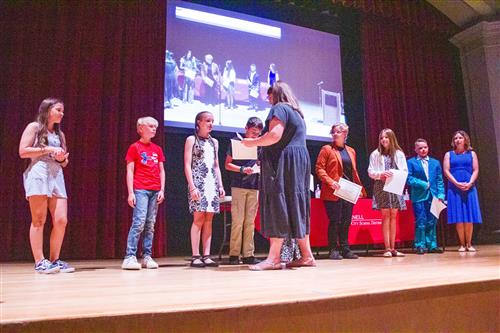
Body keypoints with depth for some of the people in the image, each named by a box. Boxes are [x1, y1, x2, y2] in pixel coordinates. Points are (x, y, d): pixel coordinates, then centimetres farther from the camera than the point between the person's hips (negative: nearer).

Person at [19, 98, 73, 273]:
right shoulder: (34, 127, 6)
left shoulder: (60, 134, 23)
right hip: (38, 174, -6)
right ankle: (39, 262, -2)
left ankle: (54, 260, 6)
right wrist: (48, 149, -8)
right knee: (39, 220, -6)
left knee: (61, 220, -3)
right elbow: (23, 152, -5)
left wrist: (62, 158, 1)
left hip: (57, 176, 6)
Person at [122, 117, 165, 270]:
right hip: (140, 190, -5)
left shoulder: (157, 149, 16)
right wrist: (130, 192, -9)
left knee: (150, 225, 5)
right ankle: (129, 257, -10)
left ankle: (147, 257, 10)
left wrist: (162, 190, 5)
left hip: (155, 191, 5)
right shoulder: (134, 147, 2)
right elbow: (130, 171, -2)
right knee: (139, 222, -14)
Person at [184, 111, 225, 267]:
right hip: (198, 183, -5)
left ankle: (206, 256, 4)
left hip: (212, 183, 5)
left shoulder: (214, 142, 19)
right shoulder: (191, 139, 3)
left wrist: (220, 185, 11)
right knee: (198, 218, -9)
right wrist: (192, 186, -14)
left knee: (208, 219, 2)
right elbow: (187, 165, -5)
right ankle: (195, 256, -5)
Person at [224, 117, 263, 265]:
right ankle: (234, 254, 1)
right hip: (239, 186, -4)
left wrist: (258, 168, -4)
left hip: (254, 187, 4)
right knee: (237, 221, -5)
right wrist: (242, 169, -15)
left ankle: (248, 254, 7)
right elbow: (227, 164, 1)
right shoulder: (236, 142, 2)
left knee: (250, 221, 4)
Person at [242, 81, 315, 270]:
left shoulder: (279, 108, -3)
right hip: (300, 161, 9)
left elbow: (274, 135, -19)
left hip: (283, 162, -9)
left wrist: (253, 143, -5)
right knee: (296, 206, 8)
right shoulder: (297, 113, 26)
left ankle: (274, 258, -15)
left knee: (277, 206, -12)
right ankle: (306, 255, 9)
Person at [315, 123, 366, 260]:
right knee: (335, 221, -4)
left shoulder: (351, 151, 18)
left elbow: (354, 172, 20)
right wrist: (330, 182, -18)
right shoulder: (326, 149, 1)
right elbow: (319, 168, -7)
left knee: (346, 222, 7)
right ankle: (333, 250, 5)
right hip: (333, 192, -5)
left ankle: (345, 249, 16)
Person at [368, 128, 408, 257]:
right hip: (382, 187, -2)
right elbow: (371, 172, 1)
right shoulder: (375, 154, 4)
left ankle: (392, 248, 10)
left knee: (393, 216, 5)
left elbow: (405, 171, 7)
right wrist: (381, 174, -17)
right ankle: (387, 248, -3)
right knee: (386, 216, -5)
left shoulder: (399, 153, 8)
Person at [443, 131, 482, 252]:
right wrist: (457, 183, -12)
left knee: (469, 217, 0)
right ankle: (462, 244, 4)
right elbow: (446, 171, 0)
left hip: (469, 188, 1)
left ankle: (469, 244, 8)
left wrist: (470, 183, -12)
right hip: (454, 189, -1)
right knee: (458, 218, -2)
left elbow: (476, 170, 4)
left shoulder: (471, 153, 12)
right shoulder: (449, 154, 10)